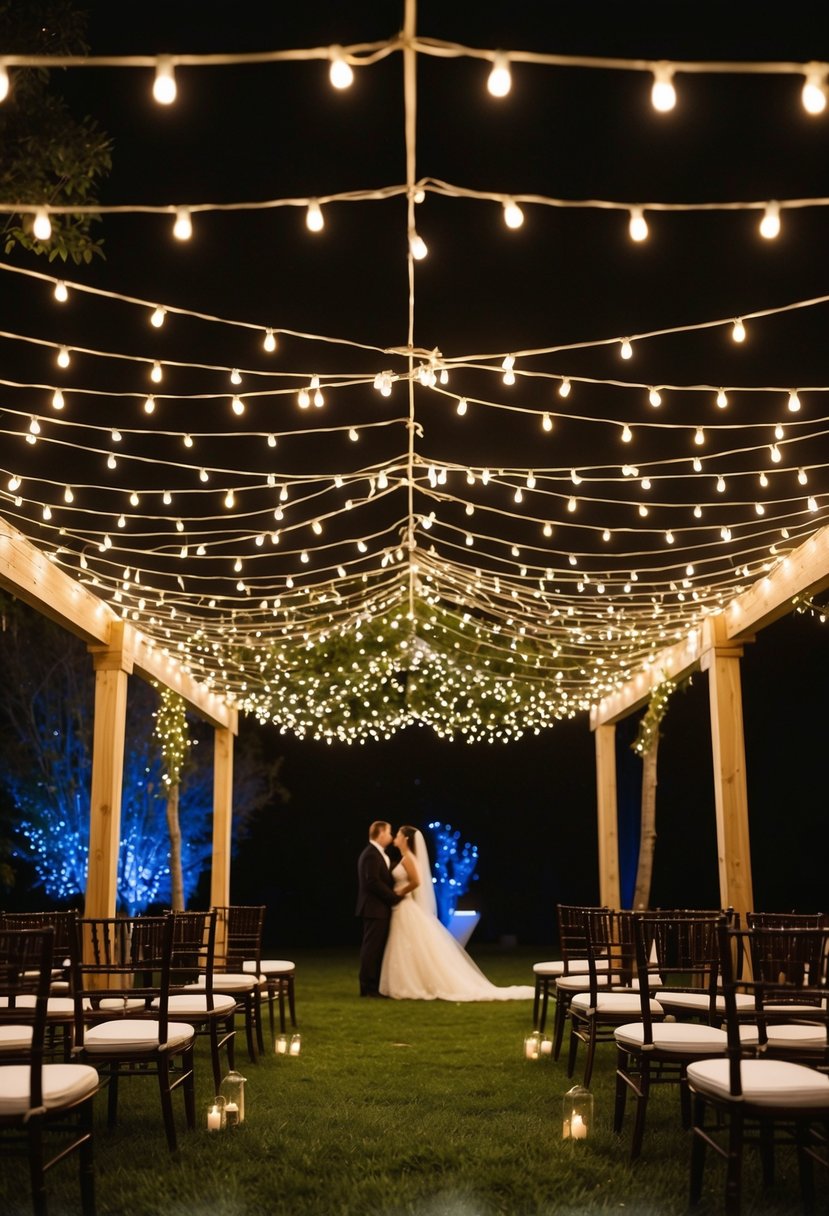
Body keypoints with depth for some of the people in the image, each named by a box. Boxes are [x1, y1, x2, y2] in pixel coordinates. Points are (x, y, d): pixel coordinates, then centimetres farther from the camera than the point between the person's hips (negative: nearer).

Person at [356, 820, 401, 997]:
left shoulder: (376, 854, 17)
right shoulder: (371, 854, -16)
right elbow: (373, 882, -23)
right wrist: (395, 897, -16)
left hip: (379, 908, 10)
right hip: (375, 908, -10)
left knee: (376, 948, 12)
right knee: (372, 947, -5)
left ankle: (374, 985, 17)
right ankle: (368, 987, -1)